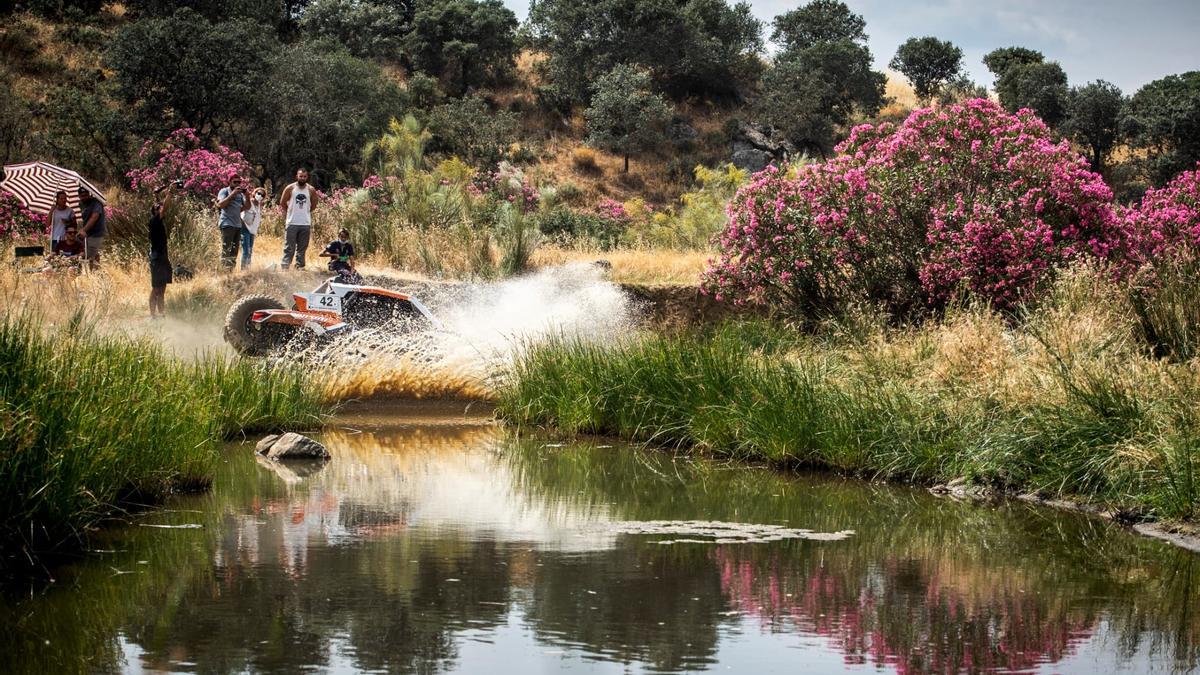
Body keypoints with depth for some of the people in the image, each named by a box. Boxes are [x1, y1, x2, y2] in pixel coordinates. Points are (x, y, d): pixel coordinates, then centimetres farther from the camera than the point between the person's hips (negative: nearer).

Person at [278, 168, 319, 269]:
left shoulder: (311, 190, 3)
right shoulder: (290, 188, -3)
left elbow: (314, 205, 15)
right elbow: (282, 202, 3)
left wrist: (306, 211, 11)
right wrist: (292, 210, 7)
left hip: (306, 223, 2)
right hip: (292, 223, -2)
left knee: (302, 248, 7)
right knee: (289, 248, -3)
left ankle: (300, 267, 13)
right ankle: (284, 267, -3)